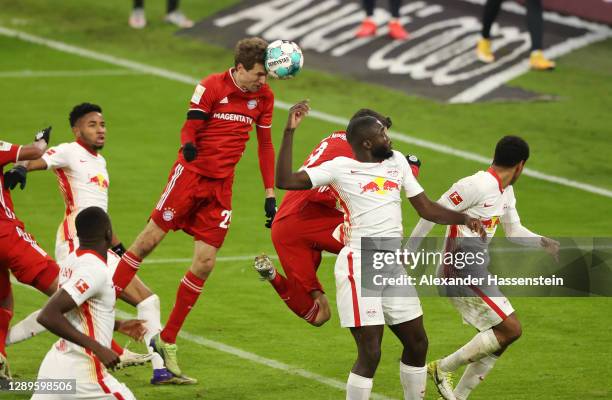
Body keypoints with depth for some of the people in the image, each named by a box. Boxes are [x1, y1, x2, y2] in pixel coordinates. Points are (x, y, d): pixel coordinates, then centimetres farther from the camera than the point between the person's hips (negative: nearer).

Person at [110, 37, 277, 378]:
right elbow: (191, 128, -12)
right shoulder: (211, 87, -11)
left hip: (221, 186, 4)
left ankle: (167, 342, 8)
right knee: (150, 240, -4)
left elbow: (265, 145, 12)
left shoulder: (264, 96, 3)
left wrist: (270, 194, 10)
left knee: (205, 264, -2)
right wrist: (188, 145, -37)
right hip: (192, 172, -4)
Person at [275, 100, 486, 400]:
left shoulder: (397, 161, 14)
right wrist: (289, 132, -16)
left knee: (417, 343, 13)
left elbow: (425, 208, 17)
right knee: (370, 355, -10)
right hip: (360, 267, -7)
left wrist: (463, 218, 2)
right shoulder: (341, 168, -4)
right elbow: (285, 181, -10)